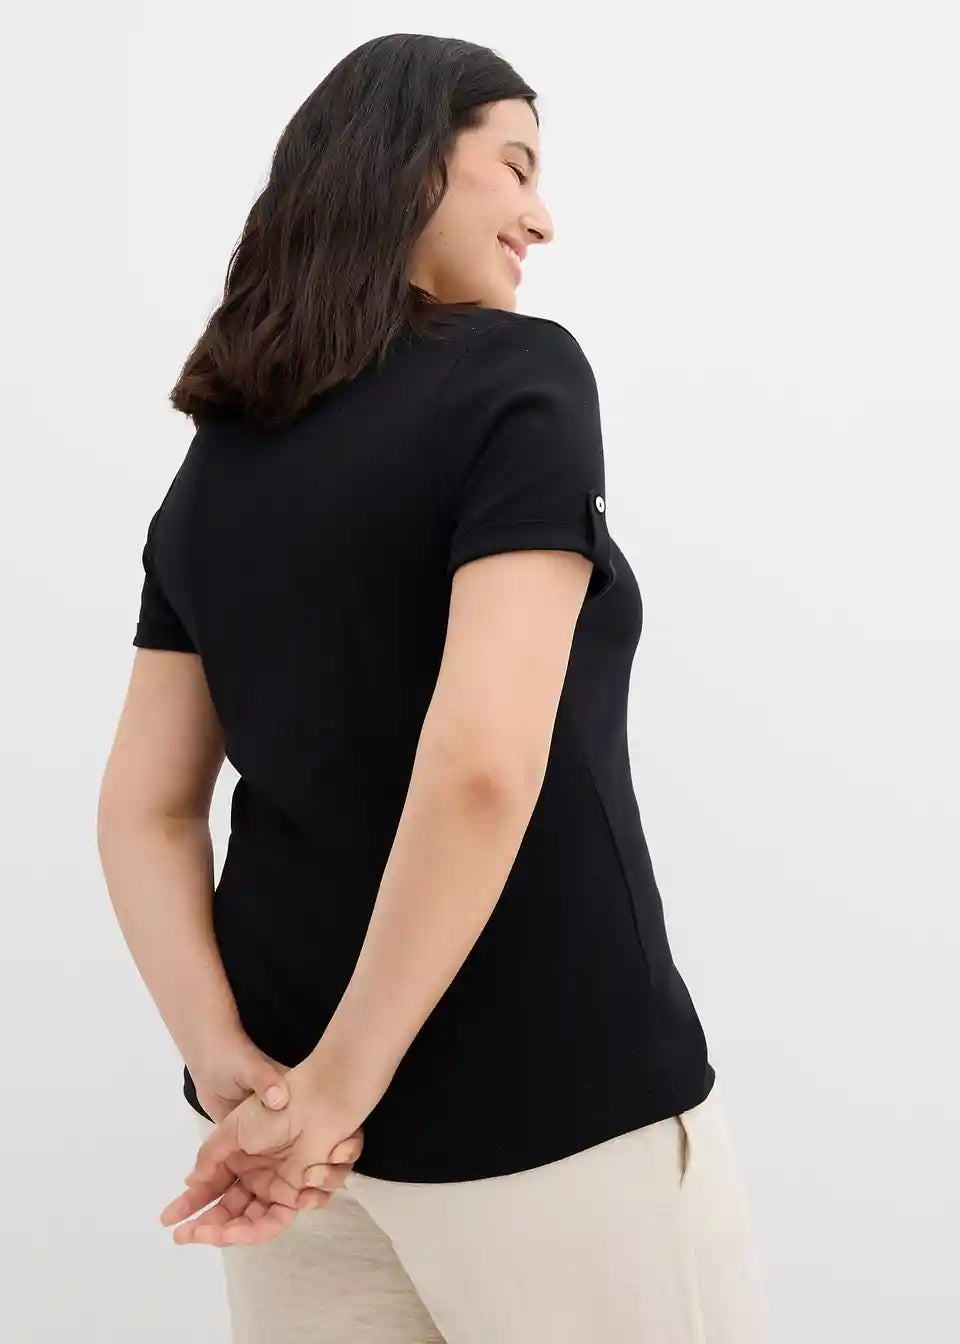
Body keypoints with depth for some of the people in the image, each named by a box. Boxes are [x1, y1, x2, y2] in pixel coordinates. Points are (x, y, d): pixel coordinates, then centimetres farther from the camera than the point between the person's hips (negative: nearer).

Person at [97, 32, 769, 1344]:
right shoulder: (518, 373, -12)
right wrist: (337, 1084, -16)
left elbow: (144, 810, 2)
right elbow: (483, 764, -24)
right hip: (549, 1107, -6)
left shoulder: (211, 469, 7)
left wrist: (233, 1071, -6)